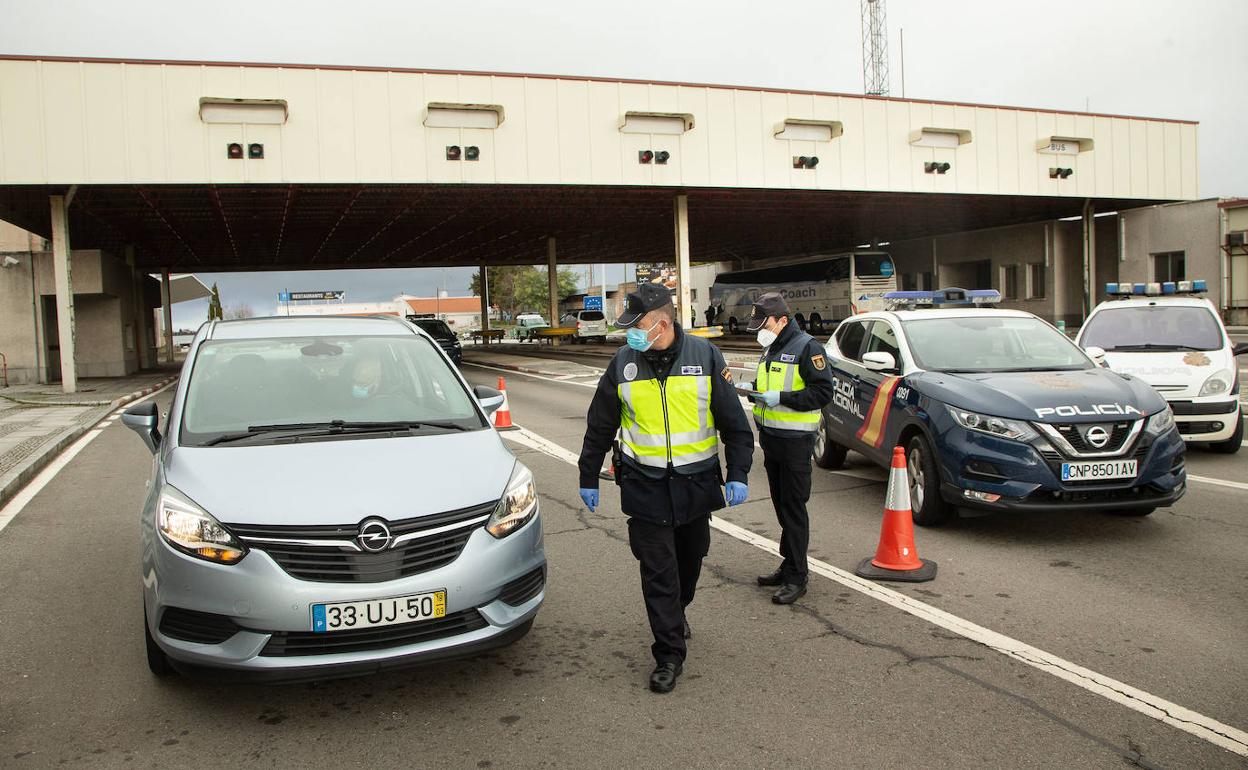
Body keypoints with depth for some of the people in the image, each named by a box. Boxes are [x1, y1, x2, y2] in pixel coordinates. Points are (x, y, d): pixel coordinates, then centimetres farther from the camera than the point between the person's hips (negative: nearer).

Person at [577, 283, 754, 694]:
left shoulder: (704, 355, -4)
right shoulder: (624, 363, -2)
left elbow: (733, 421, 0)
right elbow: (599, 426, 8)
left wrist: (738, 474, -6)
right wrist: (588, 478, 11)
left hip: (696, 483, 1)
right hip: (646, 487, -1)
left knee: (690, 561, 18)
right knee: (658, 571, -2)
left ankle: (676, 612, 46)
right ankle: (669, 654, 8)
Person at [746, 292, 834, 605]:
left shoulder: (807, 348, -11)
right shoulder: (771, 350, 16)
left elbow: (824, 392, -17)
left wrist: (781, 398, -22)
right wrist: (756, 391, 6)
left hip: (795, 441, -8)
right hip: (771, 438, 8)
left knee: (794, 507, -5)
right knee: (781, 506, 13)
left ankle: (796, 578, 1)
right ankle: (789, 566, 23)